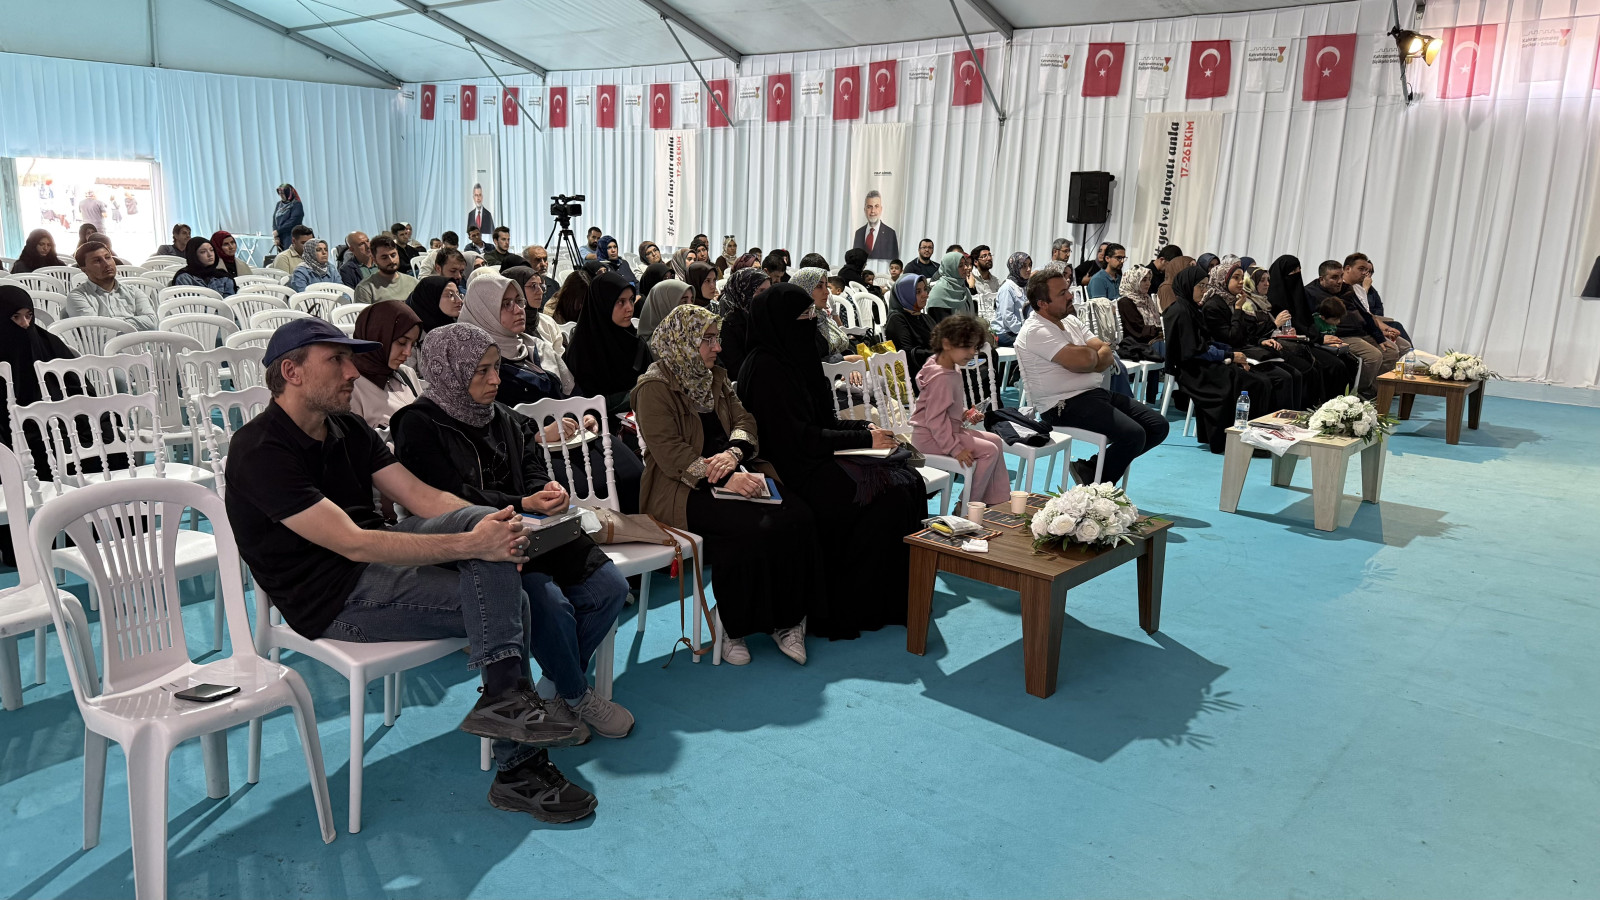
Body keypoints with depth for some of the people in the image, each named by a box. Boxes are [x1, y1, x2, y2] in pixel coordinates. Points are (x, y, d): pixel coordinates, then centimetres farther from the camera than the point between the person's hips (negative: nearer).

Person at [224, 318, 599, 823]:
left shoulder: (347, 428, 11)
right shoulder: (259, 452, -18)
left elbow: (421, 496, 3)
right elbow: (353, 543, -27)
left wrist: (491, 528, -17)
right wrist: (470, 545, -32)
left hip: (375, 557, 8)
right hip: (333, 598, -8)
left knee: (483, 519, -18)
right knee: (509, 601, -18)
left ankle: (505, 695, -21)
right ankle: (518, 771, -10)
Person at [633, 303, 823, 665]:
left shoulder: (715, 377, 18)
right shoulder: (655, 387, -7)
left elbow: (744, 421, 11)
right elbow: (670, 452, -16)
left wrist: (733, 453, -13)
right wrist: (725, 479, -26)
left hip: (735, 472, 7)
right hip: (683, 488, -7)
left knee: (799, 517, -19)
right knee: (752, 527, -31)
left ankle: (787, 619, -9)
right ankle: (733, 625, -11)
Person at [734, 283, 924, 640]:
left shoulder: (793, 358, 13)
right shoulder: (767, 367, -17)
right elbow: (800, 439, -20)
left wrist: (867, 427, 3)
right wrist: (864, 440, -14)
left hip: (811, 459, 9)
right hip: (791, 472, -9)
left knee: (908, 480, -3)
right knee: (888, 494, -17)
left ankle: (901, 591, 3)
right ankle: (851, 606, -5)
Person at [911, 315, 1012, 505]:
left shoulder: (952, 369, 8)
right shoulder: (942, 377, -25)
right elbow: (935, 419, -27)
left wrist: (966, 414, 4)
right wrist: (954, 449, -24)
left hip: (950, 428, 11)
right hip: (930, 436, -11)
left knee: (995, 440, 13)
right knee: (989, 450, -14)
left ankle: (998, 501, 15)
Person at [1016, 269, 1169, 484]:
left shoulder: (1071, 321, 15)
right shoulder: (1035, 331, -13)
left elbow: (1109, 356, 8)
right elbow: (1082, 361, -23)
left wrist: (1089, 358, -14)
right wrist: (1098, 352, 1)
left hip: (1097, 393, 10)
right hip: (1065, 405, -10)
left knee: (1158, 426, 4)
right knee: (1133, 434, -25)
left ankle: (1090, 468, 8)